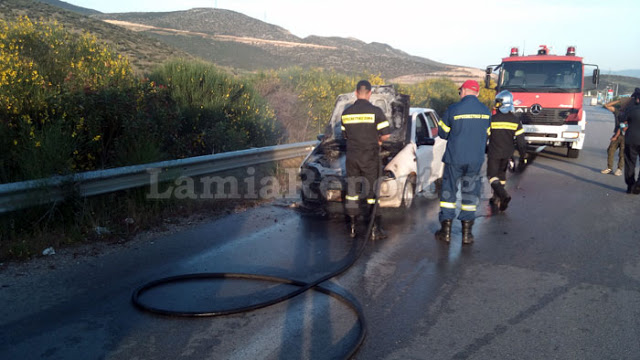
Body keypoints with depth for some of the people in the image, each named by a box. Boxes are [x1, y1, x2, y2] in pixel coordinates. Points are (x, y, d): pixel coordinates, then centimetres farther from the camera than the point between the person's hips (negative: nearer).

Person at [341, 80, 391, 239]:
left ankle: (352, 227, 15)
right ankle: (376, 229, 4)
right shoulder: (375, 111, -9)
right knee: (372, 191, 3)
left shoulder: (346, 112, 3)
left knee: (351, 191, 12)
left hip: (351, 157, 3)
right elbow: (386, 134, -9)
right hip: (370, 156, -3)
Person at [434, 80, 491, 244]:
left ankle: (446, 231, 11)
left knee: (448, 191, 9)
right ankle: (466, 233, 12)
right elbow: (485, 136, 11)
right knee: (470, 193, 11)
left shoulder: (453, 109, -10)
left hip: (454, 158, -3)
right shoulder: (486, 111, 2)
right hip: (476, 160, 3)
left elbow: (443, 133, -1)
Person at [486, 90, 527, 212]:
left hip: (494, 153, -4)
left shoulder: (492, 120, -15)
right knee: (501, 174, 20)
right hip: (507, 154, 4)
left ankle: (504, 195, -20)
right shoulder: (515, 121, -6)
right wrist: (523, 157, 2)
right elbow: (521, 141, -5)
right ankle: (497, 199, 28)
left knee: (492, 175, 4)